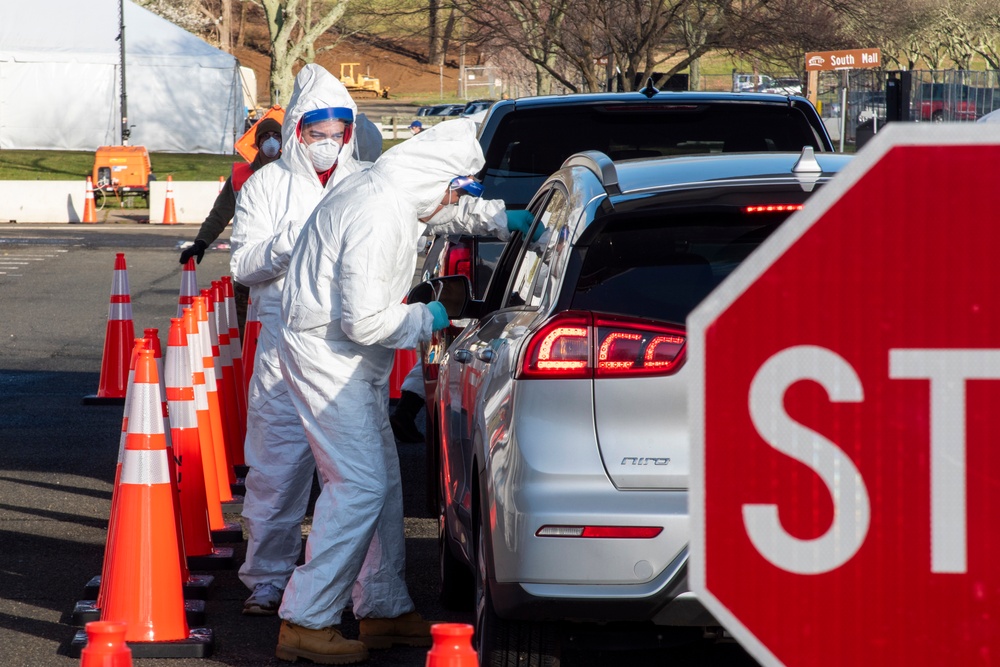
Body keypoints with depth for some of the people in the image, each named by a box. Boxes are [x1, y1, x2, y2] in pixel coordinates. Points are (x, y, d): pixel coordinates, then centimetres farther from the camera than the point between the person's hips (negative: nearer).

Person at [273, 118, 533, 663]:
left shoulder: (392, 194, 7)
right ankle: (305, 623, -10)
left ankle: (385, 610, 24)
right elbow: (365, 320, -26)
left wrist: (505, 220, 15)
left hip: (351, 357, 11)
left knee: (381, 479, 15)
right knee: (358, 486, -13)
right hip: (327, 354, -11)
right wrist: (426, 320, -10)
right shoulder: (377, 219, -26)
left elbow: (451, 213, 30)